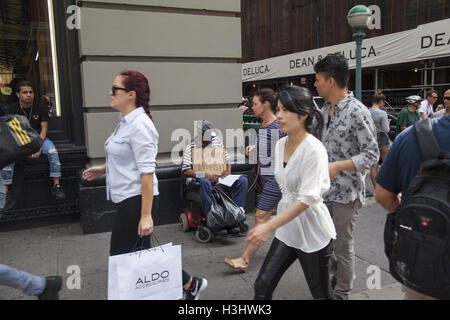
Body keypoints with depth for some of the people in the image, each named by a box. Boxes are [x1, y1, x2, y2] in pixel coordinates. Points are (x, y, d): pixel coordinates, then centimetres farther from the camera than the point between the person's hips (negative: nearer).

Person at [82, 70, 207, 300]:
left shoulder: (139, 125, -19)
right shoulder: (126, 122, 11)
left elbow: (147, 171, -24)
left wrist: (146, 216, -25)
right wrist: (102, 169, 17)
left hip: (137, 201, -10)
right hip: (127, 199, 10)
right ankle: (190, 284, 28)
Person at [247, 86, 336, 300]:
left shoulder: (313, 149, -21)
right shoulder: (280, 145, 2)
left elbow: (307, 198, -26)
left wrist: (269, 226, -31)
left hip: (312, 233, -6)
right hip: (287, 228, 7)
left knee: (321, 294, 13)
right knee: (262, 286, 5)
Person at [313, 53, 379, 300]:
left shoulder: (357, 112, -18)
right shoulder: (326, 109, 7)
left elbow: (372, 155, -17)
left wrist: (338, 166, -27)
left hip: (346, 192, -8)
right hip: (324, 188, 8)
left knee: (342, 245, 7)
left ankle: (342, 293, 27)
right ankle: (337, 275, 43)